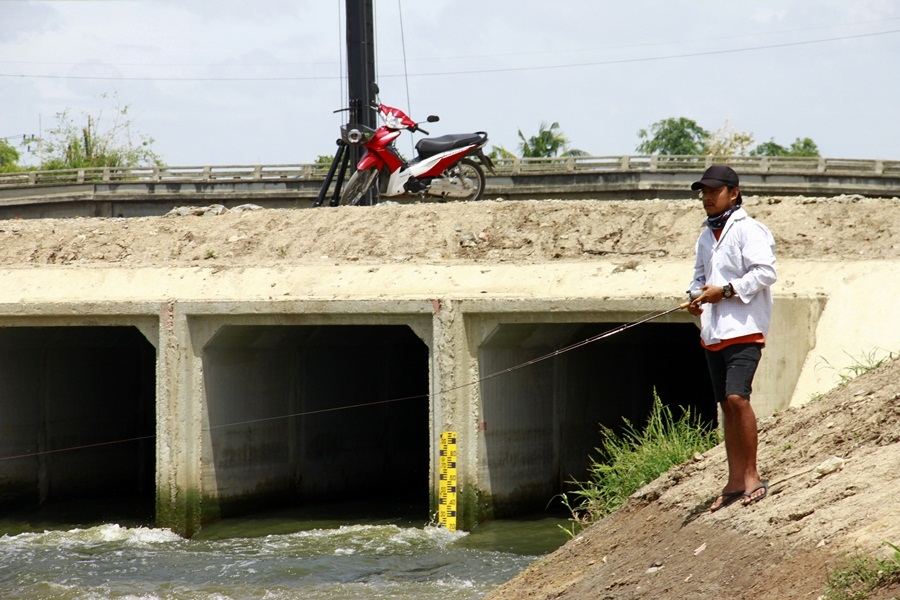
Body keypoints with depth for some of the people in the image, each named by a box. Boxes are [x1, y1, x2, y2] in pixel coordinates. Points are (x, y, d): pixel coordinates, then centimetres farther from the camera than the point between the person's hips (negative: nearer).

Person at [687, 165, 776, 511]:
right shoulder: (706, 237, 18)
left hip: (743, 329, -8)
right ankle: (735, 481, 13)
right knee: (726, 404, 9)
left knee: (737, 397, -20)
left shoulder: (748, 230, -8)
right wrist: (696, 296, 6)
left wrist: (724, 290, -18)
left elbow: (765, 272, -17)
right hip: (713, 333, 8)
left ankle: (752, 476, -14)